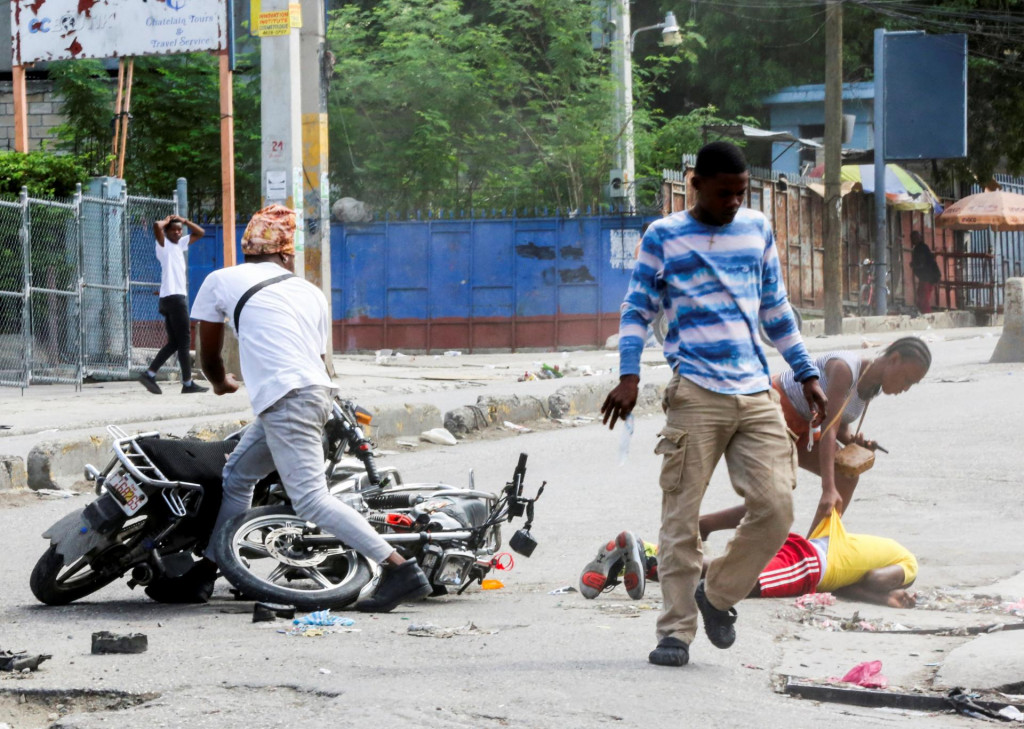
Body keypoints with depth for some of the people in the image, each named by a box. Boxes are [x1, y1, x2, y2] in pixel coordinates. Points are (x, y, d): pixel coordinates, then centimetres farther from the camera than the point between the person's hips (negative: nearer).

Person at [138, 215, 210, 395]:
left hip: (179, 297, 9)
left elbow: (200, 233, 28)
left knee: (174, 342, 10)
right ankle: (187, 383, -3)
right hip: (173, 297, -9)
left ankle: (149, 374, 8)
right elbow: (156, 226, -24)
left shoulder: (180, 244, 19)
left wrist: (184, 221, 16)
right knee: (185, 342, -6)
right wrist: (167, 221, -3)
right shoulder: (164, 245, -4)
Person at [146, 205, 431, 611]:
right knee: (237, 476, 21)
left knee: (311, 500, -13)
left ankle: (402, 571, -22)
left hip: (283, 400, -8)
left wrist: (222, 384, 44)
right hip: (319, 392, 8)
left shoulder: (221, 282, 10)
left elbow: (208, 355, 21)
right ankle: (201, 577, 27)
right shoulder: (310, 292, 20)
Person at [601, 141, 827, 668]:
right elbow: (637, 309, 4)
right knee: (681, 516, -4)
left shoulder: (757, 230, 15)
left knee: (776, 507, -7)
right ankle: (676, 630, 4)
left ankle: (718, 595, 15)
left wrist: (806, 374, 22)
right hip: (696, 393, -3)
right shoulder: (663, 237, 5)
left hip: (756, 396, 3)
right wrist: (629, 376, -8)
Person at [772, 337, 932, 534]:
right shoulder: (846, 368, -29)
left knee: (847, 477, 3)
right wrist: (828, 489, -41)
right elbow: (828, 430, -35)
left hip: (801, 426, 10)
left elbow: (840, 426, 8)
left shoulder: (873, 385, 0)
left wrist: (853, 440, -17)